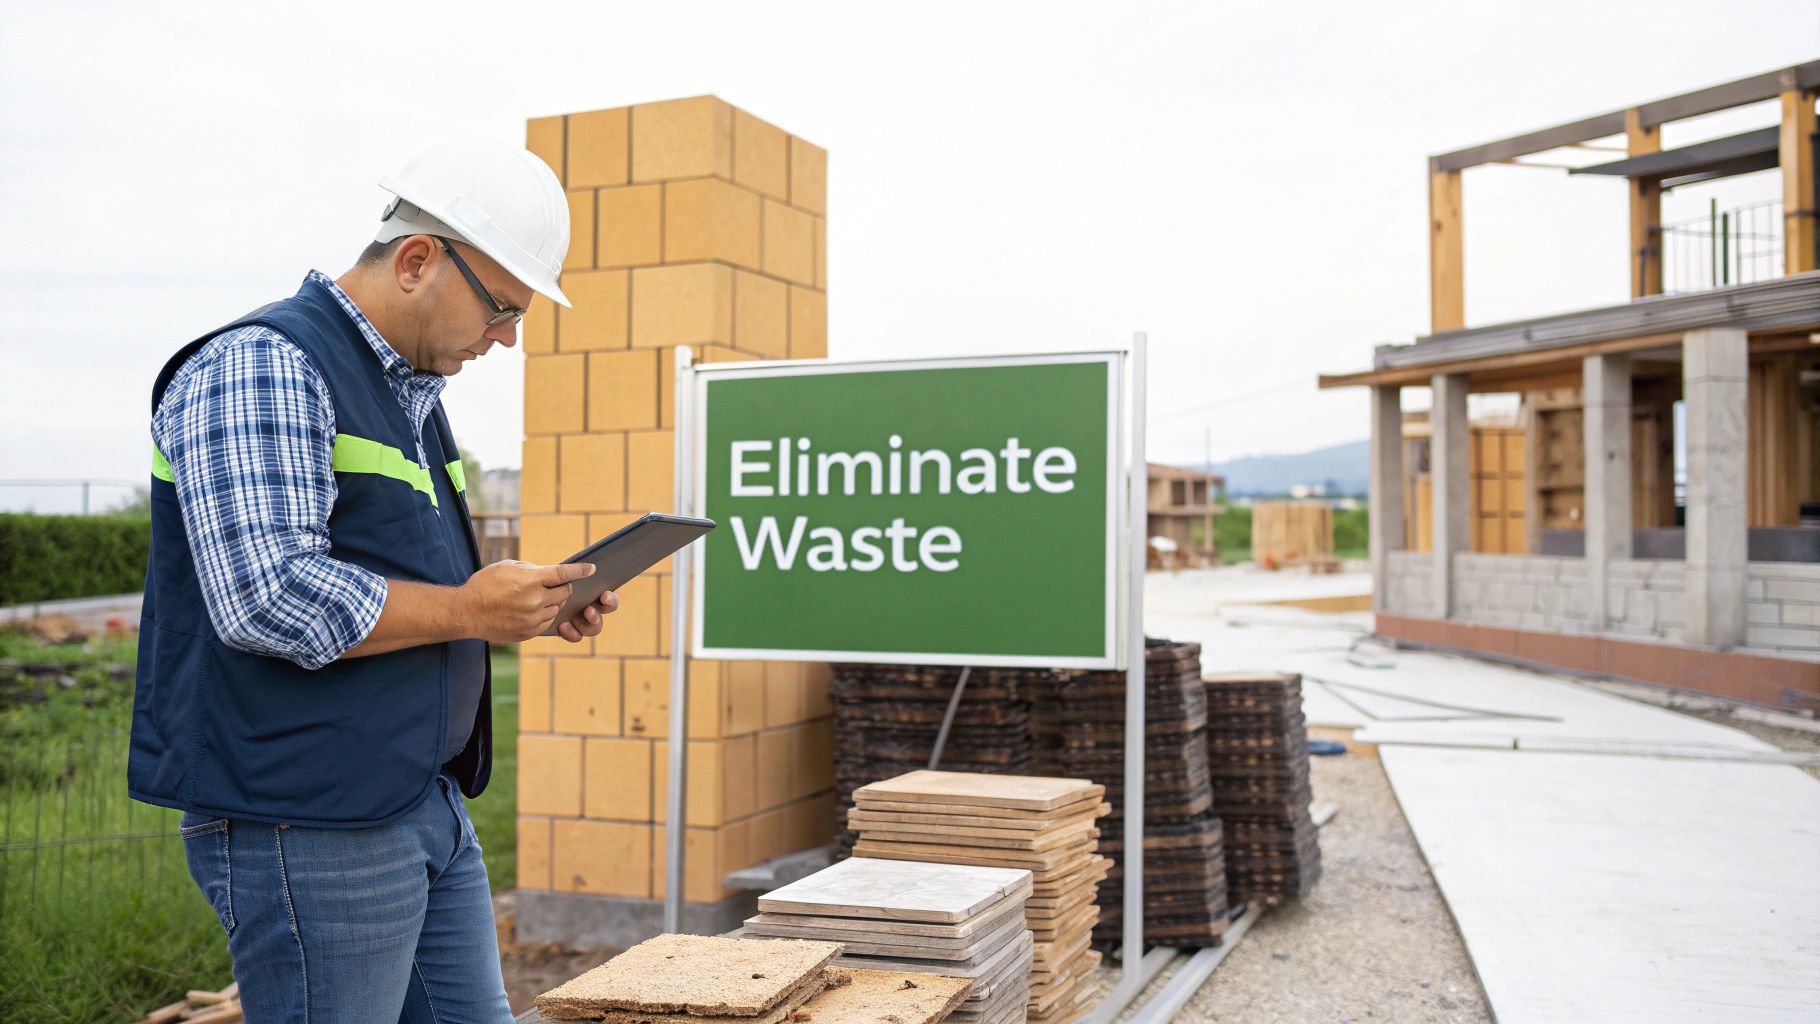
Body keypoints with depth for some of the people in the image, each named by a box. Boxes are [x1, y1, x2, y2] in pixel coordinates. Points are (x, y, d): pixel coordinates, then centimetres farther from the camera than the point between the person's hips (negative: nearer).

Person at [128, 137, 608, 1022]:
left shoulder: (411, 392, 17)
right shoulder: (259, 367, -14)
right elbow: (266, 598, -26)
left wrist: (527, 605, 6)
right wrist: (467, 610, -18)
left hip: (429, 806, 10)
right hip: (308, 824, -9)